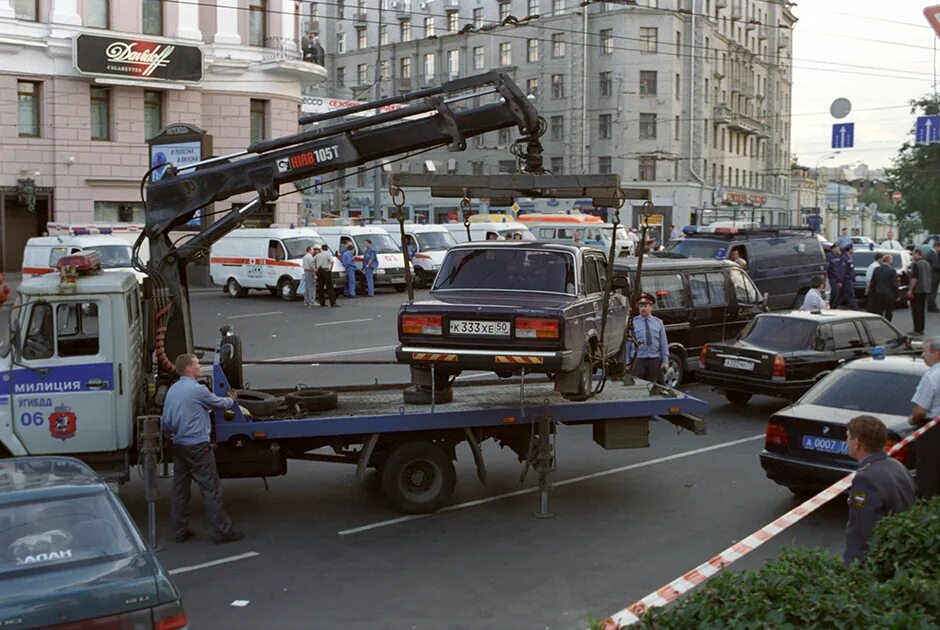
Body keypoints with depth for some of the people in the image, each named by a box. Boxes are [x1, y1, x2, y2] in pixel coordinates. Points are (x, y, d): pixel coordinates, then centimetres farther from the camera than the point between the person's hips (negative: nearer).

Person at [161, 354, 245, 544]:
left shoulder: (172, 390, 9)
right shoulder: (197, 389, -14)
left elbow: (165, 422, 10)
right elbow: (218, 403, 1)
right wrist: (232, 401, 22)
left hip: (178, 447, 8)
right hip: (197, 446, -8)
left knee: (180, 489, 12)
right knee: (211, 489, -3)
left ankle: (180, 531, 18)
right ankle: (223, 531, 0)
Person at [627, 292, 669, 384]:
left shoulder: (658, 322, 9)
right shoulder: (632, 322, 1)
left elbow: (664, 344, 9)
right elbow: (628, 344, 1)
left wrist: (665, 361, 3)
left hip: (655, 361, 2)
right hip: (637, 360, -2)